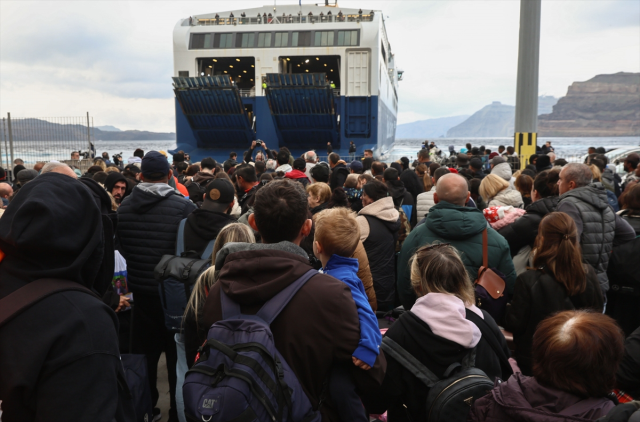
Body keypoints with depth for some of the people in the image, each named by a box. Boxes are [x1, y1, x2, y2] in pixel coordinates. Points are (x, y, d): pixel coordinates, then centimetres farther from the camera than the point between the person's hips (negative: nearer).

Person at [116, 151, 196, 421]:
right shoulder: (184, 206, -18)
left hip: (141, 290, 4)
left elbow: (121, 247, 6)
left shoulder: (124, 207, -5)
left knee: (145, 351, 17)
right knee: (177, 352, 11)